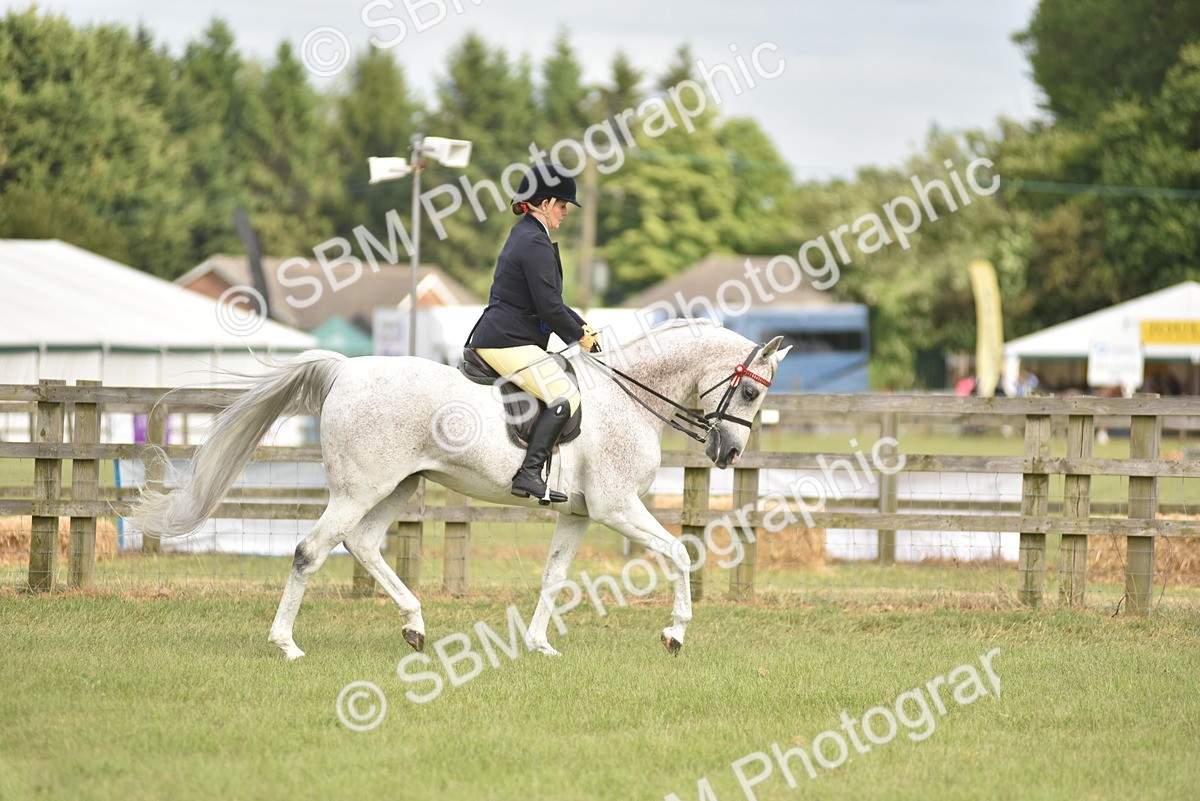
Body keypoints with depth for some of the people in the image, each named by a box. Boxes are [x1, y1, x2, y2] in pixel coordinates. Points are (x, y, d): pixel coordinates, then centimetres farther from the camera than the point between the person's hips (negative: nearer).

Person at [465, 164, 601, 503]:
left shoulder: (524, 235, 19)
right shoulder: (535, 243, -14)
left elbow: (549, 299, 26)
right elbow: (549, 306, -17)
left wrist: (581, 327, 17)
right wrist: (580, 336, -3)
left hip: (491, 336, 11)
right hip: (509, 342, -11)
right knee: (565, 397, -19)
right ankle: (529, 474, -28)